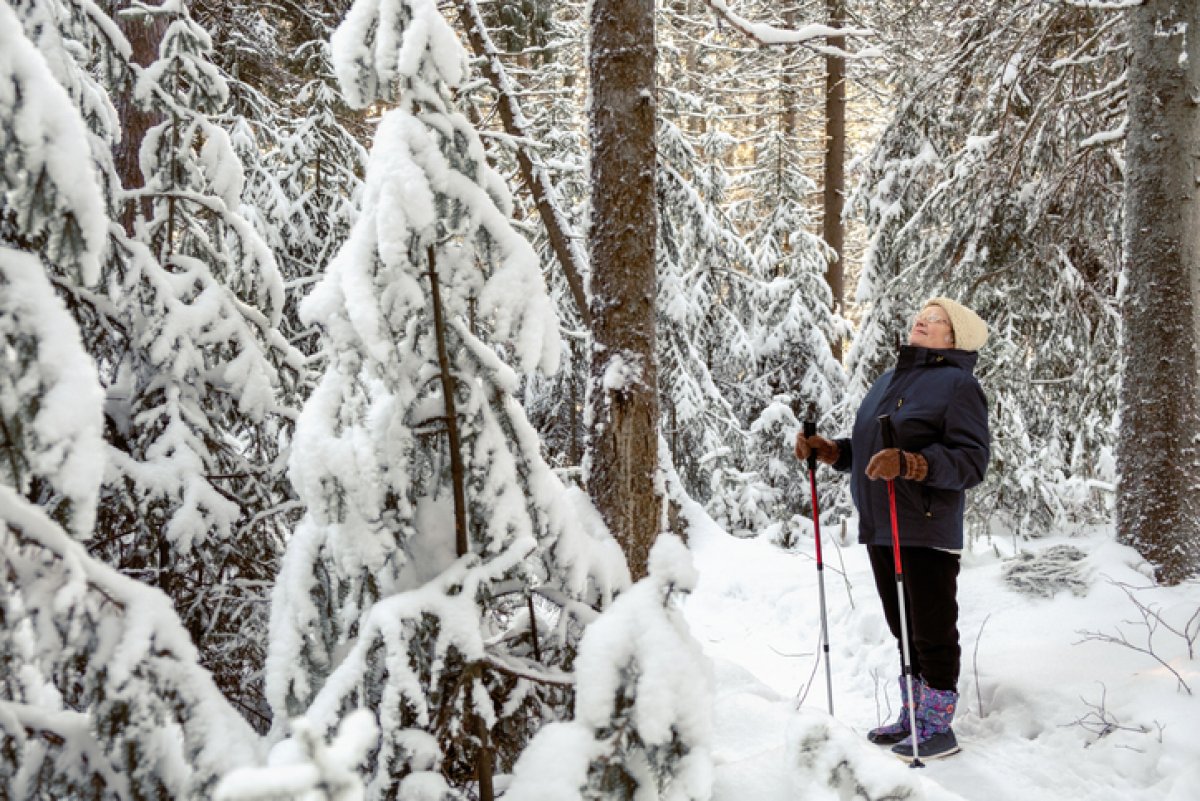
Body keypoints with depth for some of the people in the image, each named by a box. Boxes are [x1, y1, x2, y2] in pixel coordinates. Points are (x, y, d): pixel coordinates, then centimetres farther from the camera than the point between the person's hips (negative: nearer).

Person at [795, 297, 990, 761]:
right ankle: (912, 718, 28)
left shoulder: (957, 384, -6)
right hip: (878, 530, 8)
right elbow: (865, 452, 24)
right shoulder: (887, 382, 19)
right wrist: (826, 450, 7)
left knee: (933, 634, 0)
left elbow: (971, 460, -17)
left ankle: (937, 728, 11)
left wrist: (909, 464, -28)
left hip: (928, 534, -8)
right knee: (904, 631, 17)